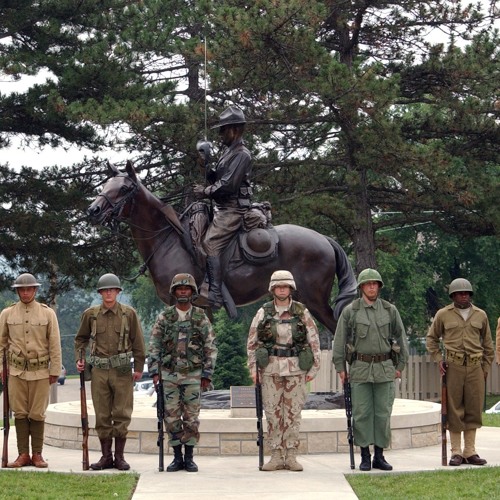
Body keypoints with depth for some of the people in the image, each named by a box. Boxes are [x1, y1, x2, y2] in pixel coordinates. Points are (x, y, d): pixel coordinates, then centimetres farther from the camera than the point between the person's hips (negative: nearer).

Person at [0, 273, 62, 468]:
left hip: (40, 371, -1)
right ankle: (23, 455, 8)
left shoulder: (48, 313, -1)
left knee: (37, 414, 1)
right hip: (16, 371, 1)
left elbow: (55, 344, 0)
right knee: (20, 414, 2)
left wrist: (55, 371, -1)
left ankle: (37, 454, 10)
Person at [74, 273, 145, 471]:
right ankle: (106, 456, 12)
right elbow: (81, 339, 18)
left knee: (122, 415, 0)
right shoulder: (90, 314, 6)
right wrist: (79, 359, 3)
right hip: (99, 371, 1)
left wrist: (139, 368, 2)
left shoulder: (129, 314, 2)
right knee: (102, 416, 4)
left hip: (122, 371, -1)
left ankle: (119, 456, 8)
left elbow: (138, 343, 5)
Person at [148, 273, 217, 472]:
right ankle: (177, 458, 11)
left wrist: (207, 374, -4)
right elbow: (154, 346, 4)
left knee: (191, 417, 1)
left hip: (193, 375, -1)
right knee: (171, 417, 2)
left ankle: (189, 458, 10)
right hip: (169, 375, 1)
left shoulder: (201, 317, 2)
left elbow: (210, 347, 2)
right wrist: (155, 371, -4)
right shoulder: (164, 317, 3)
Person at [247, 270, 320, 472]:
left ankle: (291, 457, 7)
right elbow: (252, 341, 7)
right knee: (273, 413, 2)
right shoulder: (263, 313, 3)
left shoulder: (302, 312, 1)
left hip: (296, 369, -1)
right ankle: (276, 457, 8)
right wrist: (253, 368, 1)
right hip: (270, 369, 1)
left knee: (293, 413, 2)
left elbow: (314, 341, 4)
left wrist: (313, 369, 1)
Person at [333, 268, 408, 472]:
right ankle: (365, 456, 7)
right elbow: (339, 340, 4)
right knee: (361, 414, 0)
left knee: (383, 413, 3)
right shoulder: (350, 311, 2)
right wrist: (340, 368, 1)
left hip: (385, 369, 1)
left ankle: (379, 456, 10)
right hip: (360, 369, -1)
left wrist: (400, 366, 8)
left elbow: (401, 338, 12)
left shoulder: (390, 310, 6)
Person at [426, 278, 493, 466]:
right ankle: (456, 452, 4)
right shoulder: (443, 314, 5)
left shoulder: (481, 315, 10)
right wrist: (438, 359, 2)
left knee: (474, 409, 2)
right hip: (453, 366, -2)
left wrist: (486, 368, 10)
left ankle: (470, 451, 9)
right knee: (454, 409, -1)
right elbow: (431, 338, 13)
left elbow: (488, 344, 15)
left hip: (475, 367, 2)